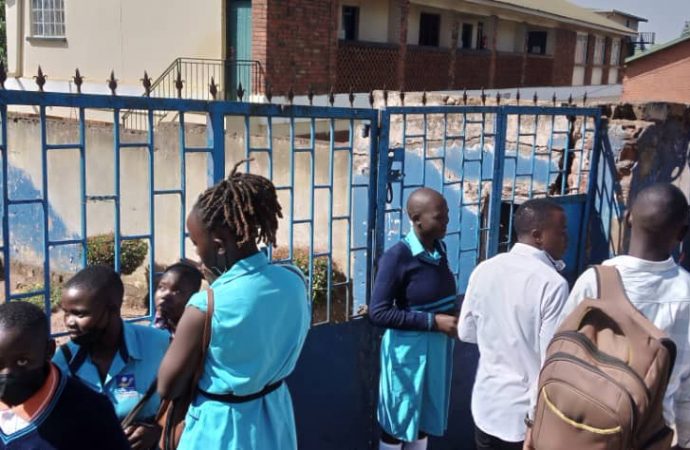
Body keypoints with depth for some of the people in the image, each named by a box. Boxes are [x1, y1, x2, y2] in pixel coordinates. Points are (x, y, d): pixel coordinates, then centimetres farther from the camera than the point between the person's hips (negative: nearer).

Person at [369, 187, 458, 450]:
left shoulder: (439, 248, 0)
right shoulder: (397, 257, -21)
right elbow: (378, 313, -22)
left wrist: (452, 319, -3)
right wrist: (433, 321, -23)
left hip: (437, 346, 7)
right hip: (409, 349, -7)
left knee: (425, 415, 21)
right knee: (399, 419, 11)